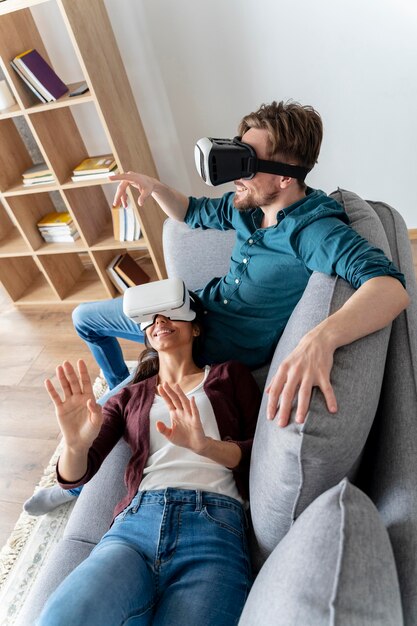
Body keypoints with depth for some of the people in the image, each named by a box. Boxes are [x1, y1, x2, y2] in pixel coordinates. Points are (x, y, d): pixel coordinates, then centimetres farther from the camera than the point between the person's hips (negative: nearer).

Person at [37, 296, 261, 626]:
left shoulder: (230, 374, 16)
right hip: (137, 522, 3)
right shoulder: (129, 396, 21)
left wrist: (204, 445, -14)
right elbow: (75, 476, 12)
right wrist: (75, 444, -12)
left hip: (214, 523, -2)